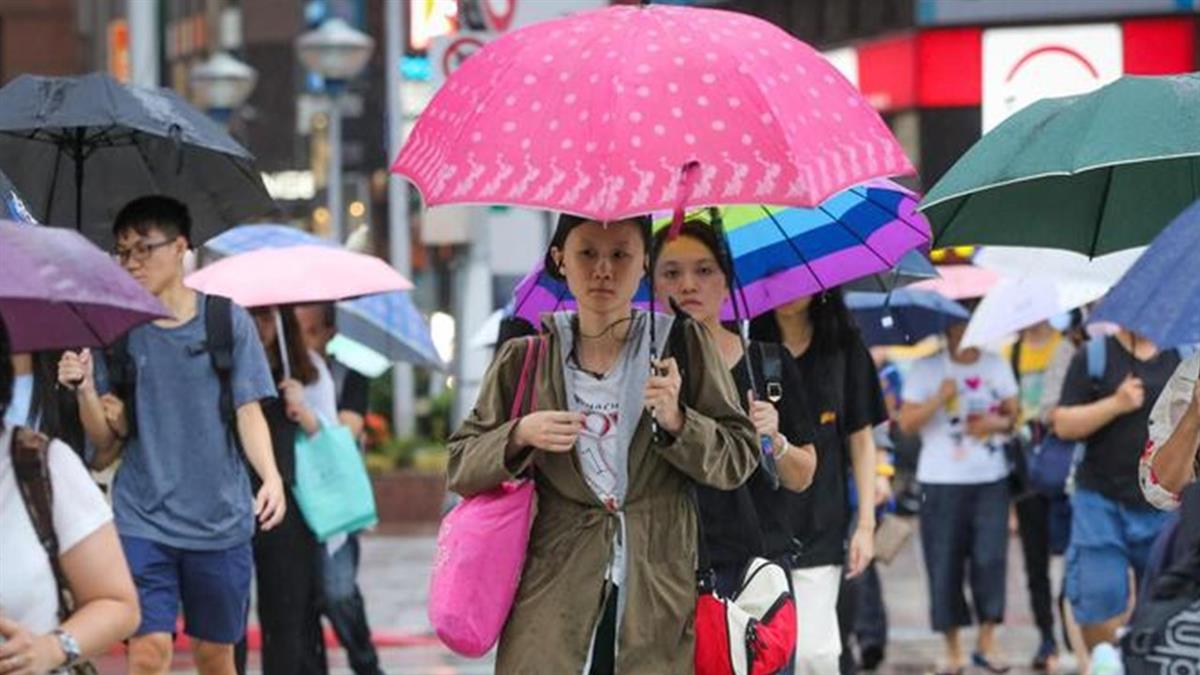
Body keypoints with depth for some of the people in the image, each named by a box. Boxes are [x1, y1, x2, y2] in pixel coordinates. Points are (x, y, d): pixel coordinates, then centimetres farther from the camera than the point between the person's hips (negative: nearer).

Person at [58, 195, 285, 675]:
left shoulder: (227, 321, 1)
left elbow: (249, 414, 1)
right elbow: (106, 441, 4)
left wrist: (271, 477, -16)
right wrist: (85, 389, -16)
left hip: (220, 521, 0)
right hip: (142, 522, 0)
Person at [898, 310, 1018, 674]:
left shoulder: (997, 365, 10)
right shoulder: (926, 369, 0)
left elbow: (1013, 413, 15)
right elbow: (906, 422, -4)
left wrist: (998, 423, -6)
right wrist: (939, 399, -17)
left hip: (990, 479, 2)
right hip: (942, 481, -2)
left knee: (991, 557, -7)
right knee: (945, 563, 0)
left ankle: (987, 642, 5)